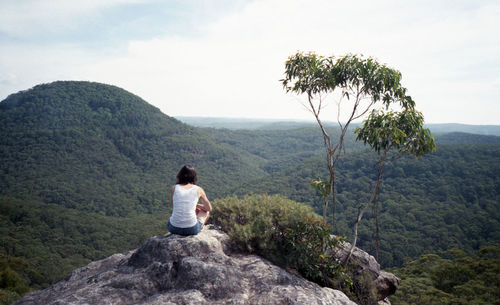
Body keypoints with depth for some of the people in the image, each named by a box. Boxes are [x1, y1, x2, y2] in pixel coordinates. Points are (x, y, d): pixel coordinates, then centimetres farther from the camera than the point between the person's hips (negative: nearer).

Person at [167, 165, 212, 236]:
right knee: (206, 212, 29)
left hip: (174, 228, 3)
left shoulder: (174, 188, 4)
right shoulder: (198, 189, 0)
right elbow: (209, 208, 14)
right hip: (191, 229, -2)